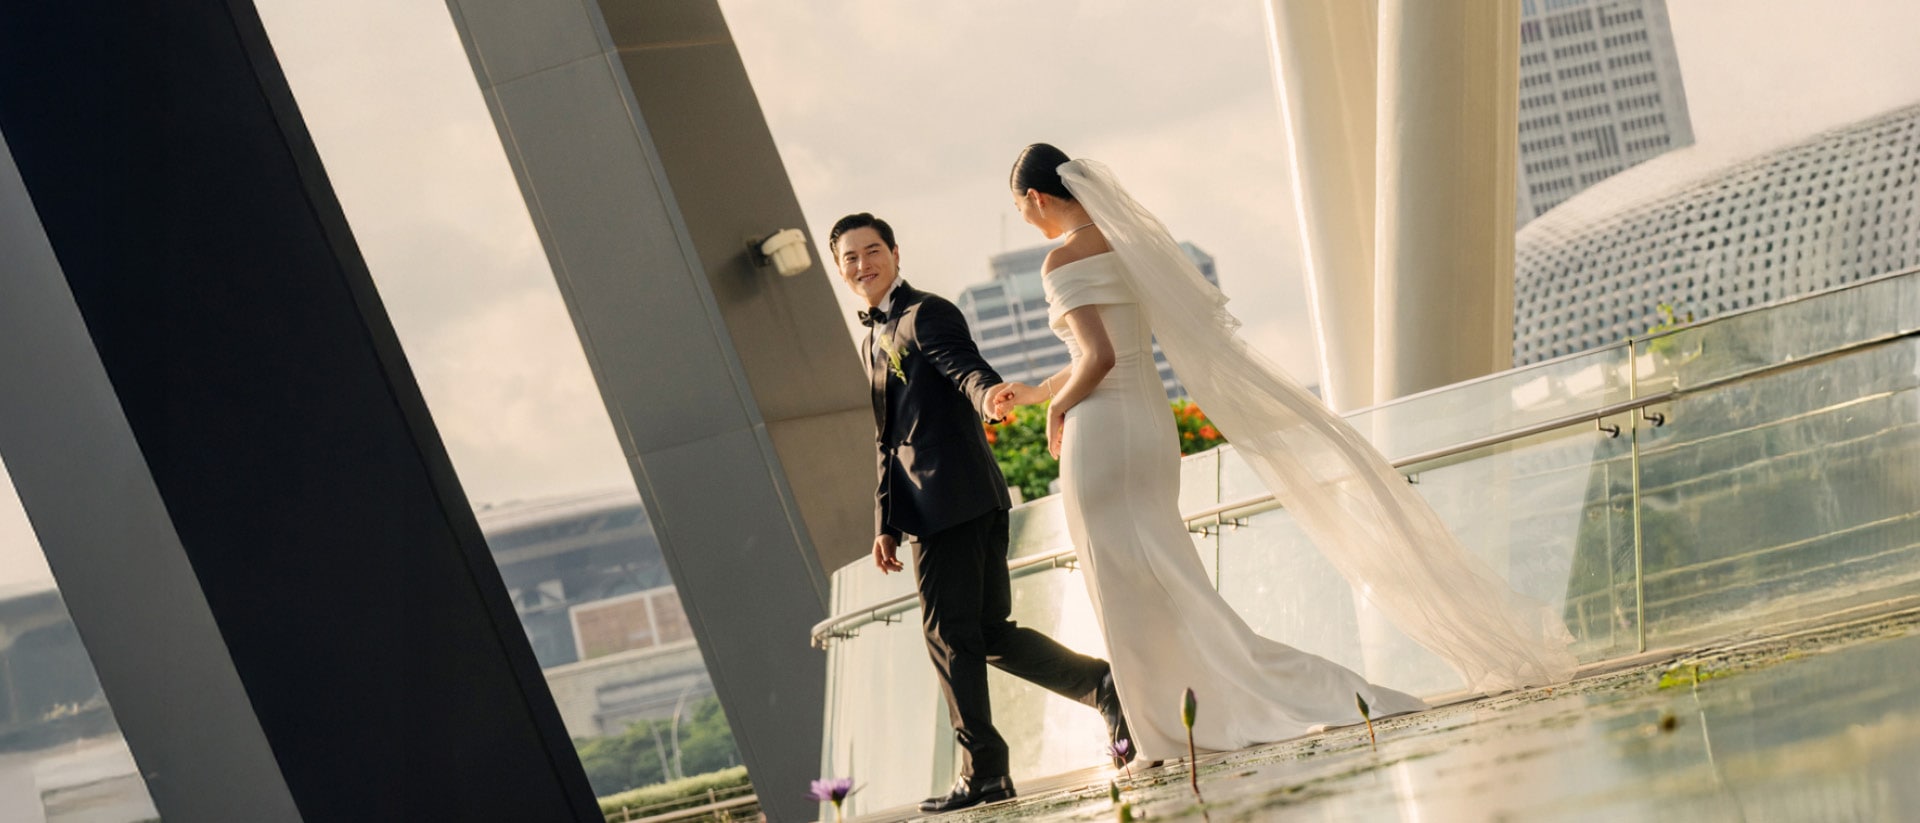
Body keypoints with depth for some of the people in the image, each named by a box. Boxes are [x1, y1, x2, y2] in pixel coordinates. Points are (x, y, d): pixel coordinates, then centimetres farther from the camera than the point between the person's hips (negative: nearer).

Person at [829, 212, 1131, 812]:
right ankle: (1103, 684, 9)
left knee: (951, 636, -5)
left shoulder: (926, 315, -4)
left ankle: (983, 774, 0)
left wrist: (987, 391, -46)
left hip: (952, 501, -9)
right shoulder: (875, 339, 24)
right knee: (991, 635, 8)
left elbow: (964, 365, -24)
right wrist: (887, 524, 23)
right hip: (930, 509, 9)